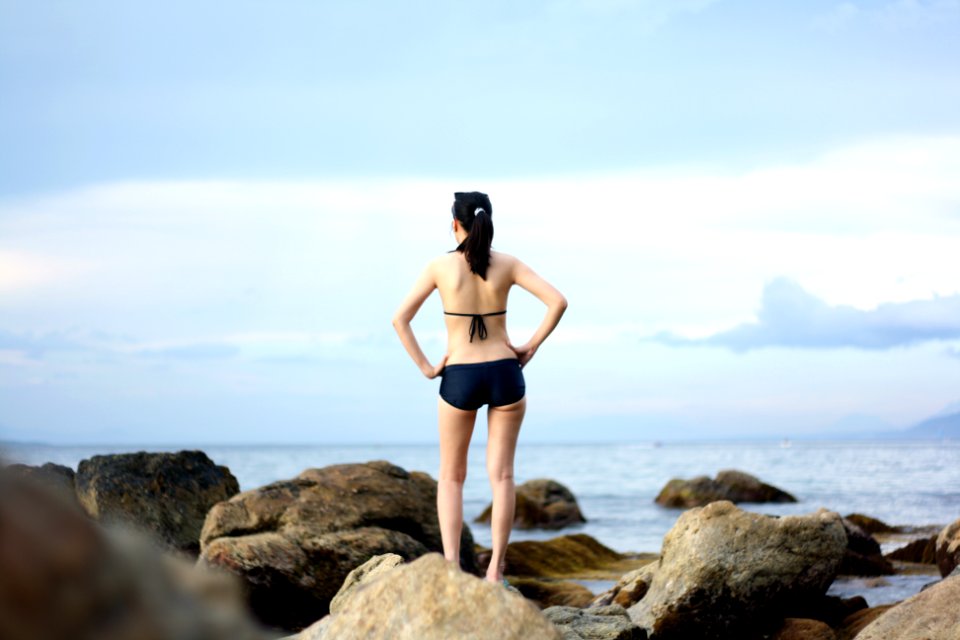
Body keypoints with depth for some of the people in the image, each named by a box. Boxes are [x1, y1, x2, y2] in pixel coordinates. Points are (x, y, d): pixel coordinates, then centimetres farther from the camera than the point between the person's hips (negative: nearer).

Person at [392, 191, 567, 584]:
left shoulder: (440, 266, -4)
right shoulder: (507, 264, -1)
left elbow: (400, 319, -6)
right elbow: (557, 302, -7)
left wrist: (426, 368, -1)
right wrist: (531, 347, 0)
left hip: (459, 378, -1)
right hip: (504, 374, 1)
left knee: (451, 477, 13)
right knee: (501, 475, 7)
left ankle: (451, 563, 1)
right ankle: (495, 569, 3)